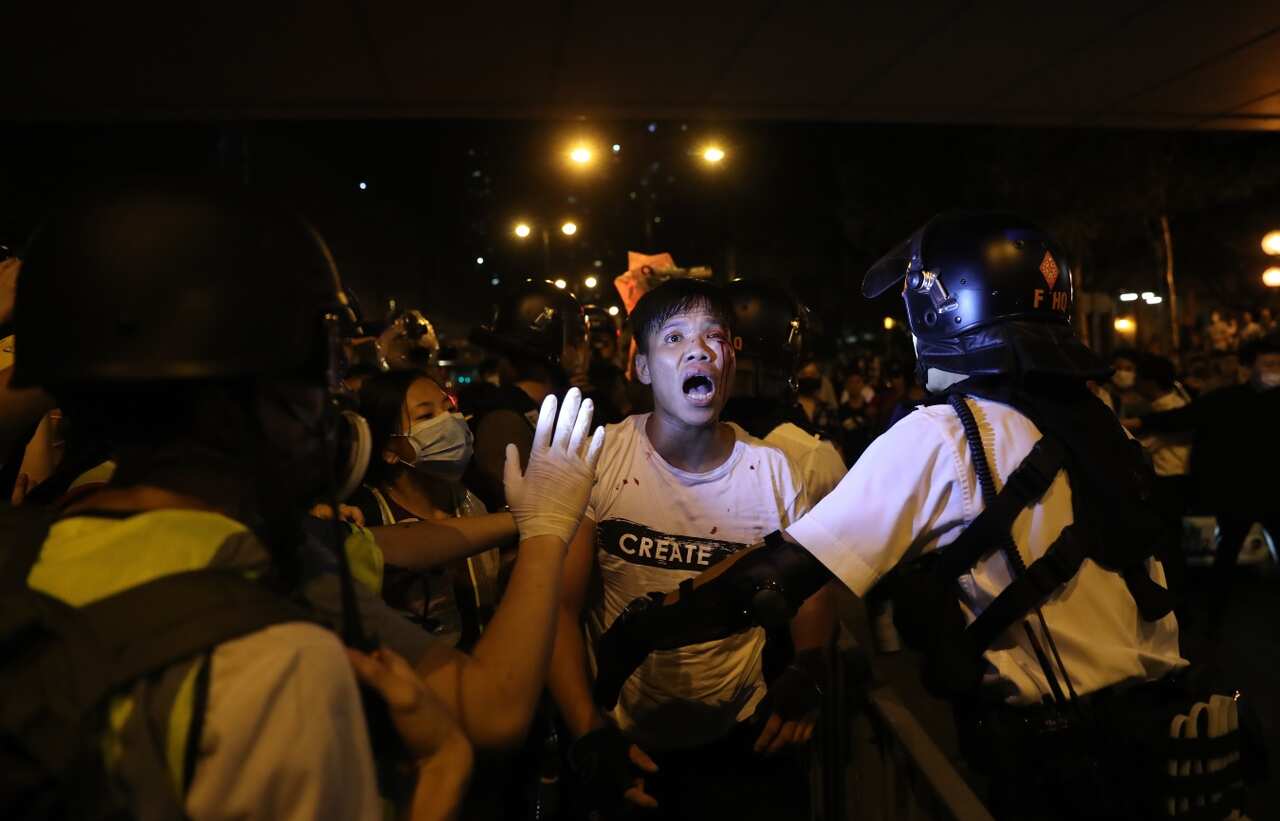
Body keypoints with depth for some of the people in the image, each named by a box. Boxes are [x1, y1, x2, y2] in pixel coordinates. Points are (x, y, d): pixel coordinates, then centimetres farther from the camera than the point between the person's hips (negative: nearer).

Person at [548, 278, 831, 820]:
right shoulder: (597, 458, -12)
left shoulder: (773, 468, -7)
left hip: (742, 738, 2)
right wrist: (589, 734, -17)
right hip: (622, 741, -1)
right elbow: (561, 606, -10)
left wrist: (807, 671, -10)